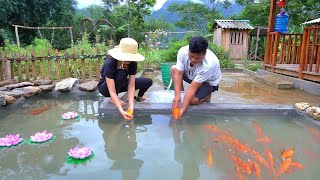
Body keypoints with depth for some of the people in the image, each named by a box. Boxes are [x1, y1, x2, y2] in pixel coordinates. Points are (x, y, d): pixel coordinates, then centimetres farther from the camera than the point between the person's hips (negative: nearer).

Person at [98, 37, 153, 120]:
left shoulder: (132, 63, -22)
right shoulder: (110, 64, -36)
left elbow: (131, 85, -24)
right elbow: (112, 91, -39)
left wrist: (131, 106, -36)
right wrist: (121, 111, -48)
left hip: (121, 84, 5)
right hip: (105, 87, -4)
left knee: (148, 82, -11)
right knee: (121, 74, -37)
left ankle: (139, 96, 21)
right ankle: (113, 99, -14)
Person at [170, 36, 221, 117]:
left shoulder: (208, 64, -40)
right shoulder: (183, 51, -30)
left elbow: (193, 88, -39)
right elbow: (178, 73, -27)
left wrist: (182, 109, -38)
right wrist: (177, 96, -38)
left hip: (209, 81, -5)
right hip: (192, 75, 5)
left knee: (193, 100, -26)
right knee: (173, 69, -17)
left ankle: (206, 95, 8)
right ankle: (178, 99, -6)